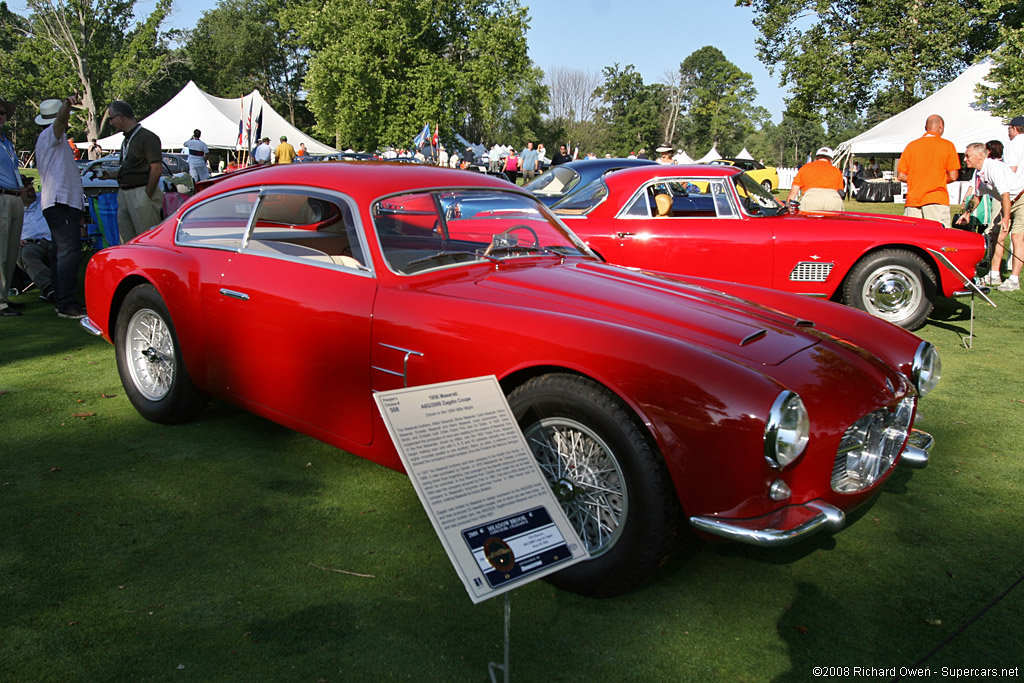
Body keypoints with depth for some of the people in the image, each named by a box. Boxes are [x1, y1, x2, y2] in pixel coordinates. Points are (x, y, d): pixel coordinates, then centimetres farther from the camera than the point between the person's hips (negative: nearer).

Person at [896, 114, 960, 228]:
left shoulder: (912, 145, 8)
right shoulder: (947, 145, 1)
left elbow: (900, 176, 6)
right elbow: (953, 176, -2)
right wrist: (938, 181, 17)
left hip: (913, 200, 3)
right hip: (937, 199, -3)